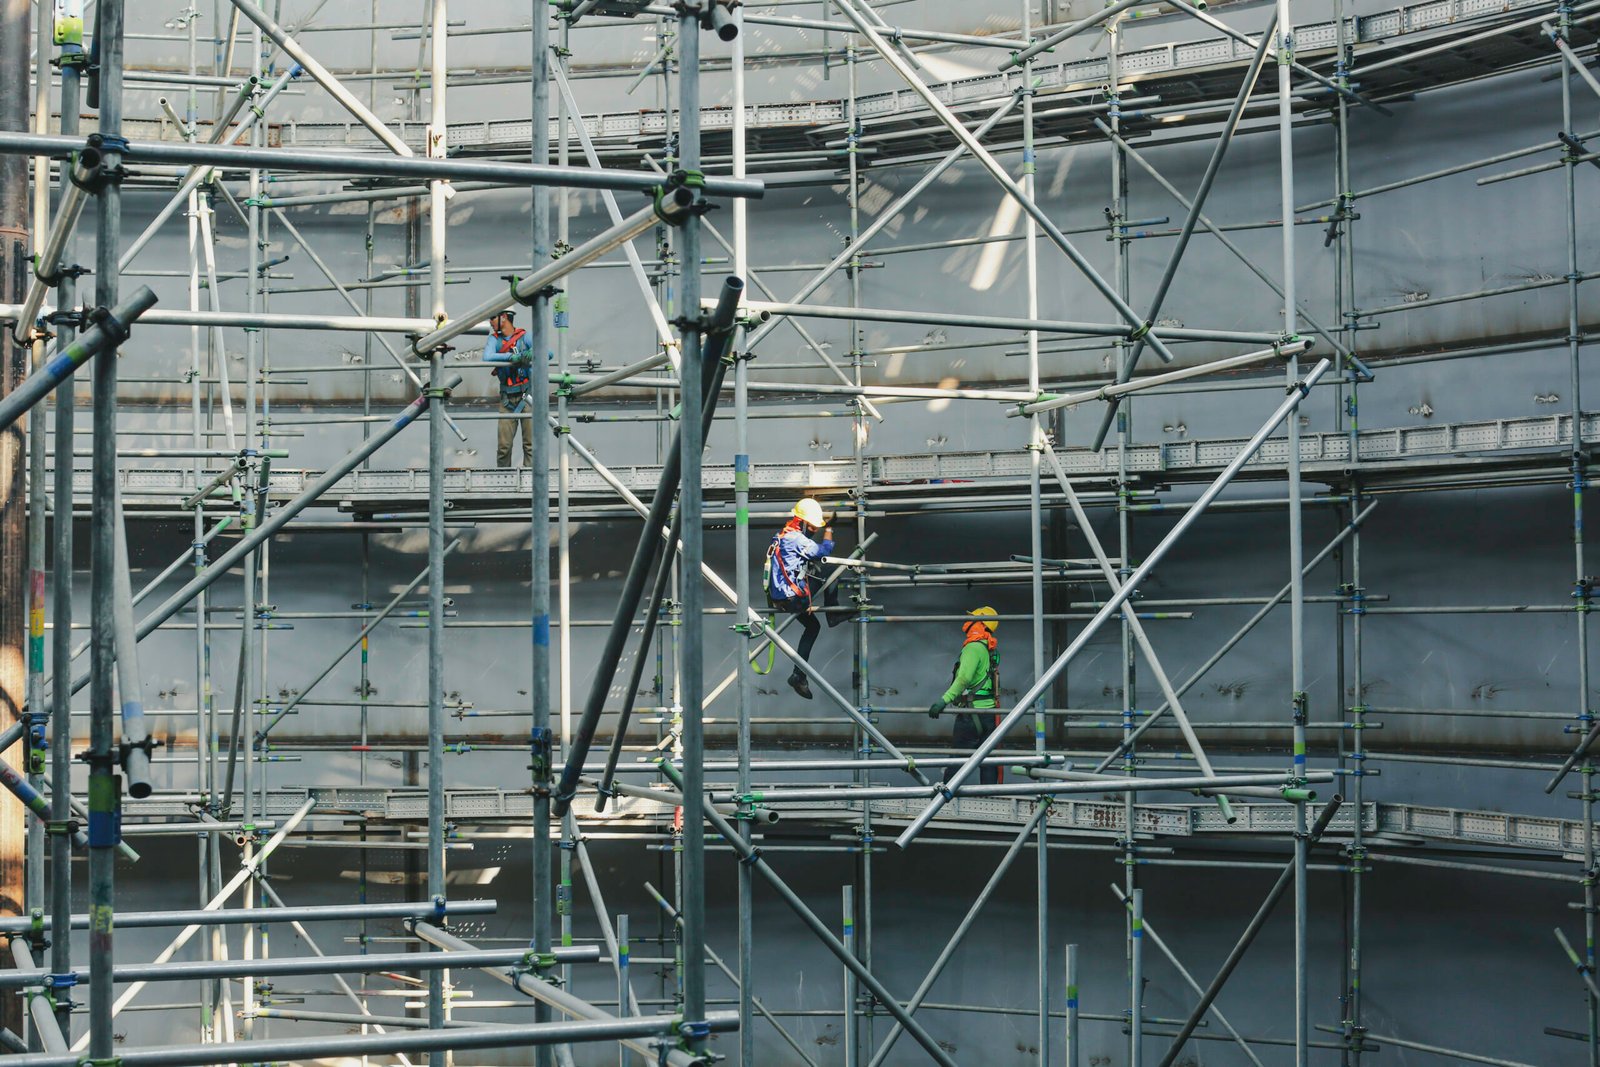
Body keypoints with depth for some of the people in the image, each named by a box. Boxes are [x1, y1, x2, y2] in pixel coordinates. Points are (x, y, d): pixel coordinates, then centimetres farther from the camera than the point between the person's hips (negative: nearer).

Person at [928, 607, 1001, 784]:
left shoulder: (973, 647, -13)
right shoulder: (990, 649, 15)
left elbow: (964, 678, -27)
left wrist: (945, 699, -34)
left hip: (972, 713, -9)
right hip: (989, 711, 9)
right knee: (987, 761, 8)